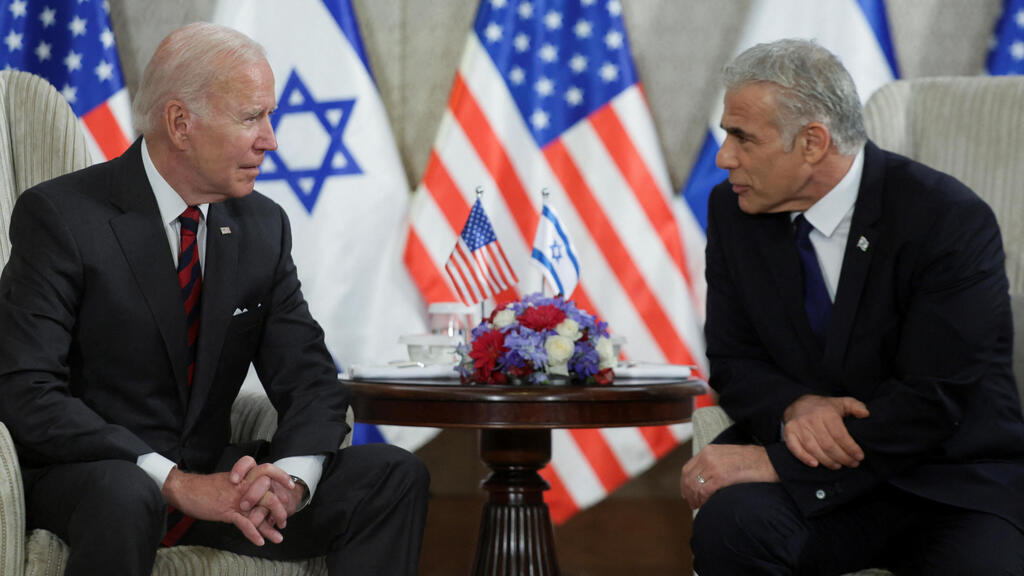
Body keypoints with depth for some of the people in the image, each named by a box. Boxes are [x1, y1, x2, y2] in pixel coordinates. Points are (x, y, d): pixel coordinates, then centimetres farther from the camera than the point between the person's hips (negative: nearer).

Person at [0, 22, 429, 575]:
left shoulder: (263, 226, 6)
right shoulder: (62, 216, -12)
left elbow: (310, 379, 5)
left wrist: (289, 477, -19)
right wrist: (175, 483, -28)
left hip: (210, 473, 6)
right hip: (83, 477, -5)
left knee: (394, 475, -12)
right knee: (122, 496, -40)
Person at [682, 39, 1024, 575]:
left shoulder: (951, 220, -14)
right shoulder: (734, 209, 3)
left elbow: (933, 401, -18)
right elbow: (733, 363, 7)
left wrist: (774, 461, -23)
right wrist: (794, 407, -17)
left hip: (950, 483, -3)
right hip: (823, 472, 3)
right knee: (728, 525, -28)